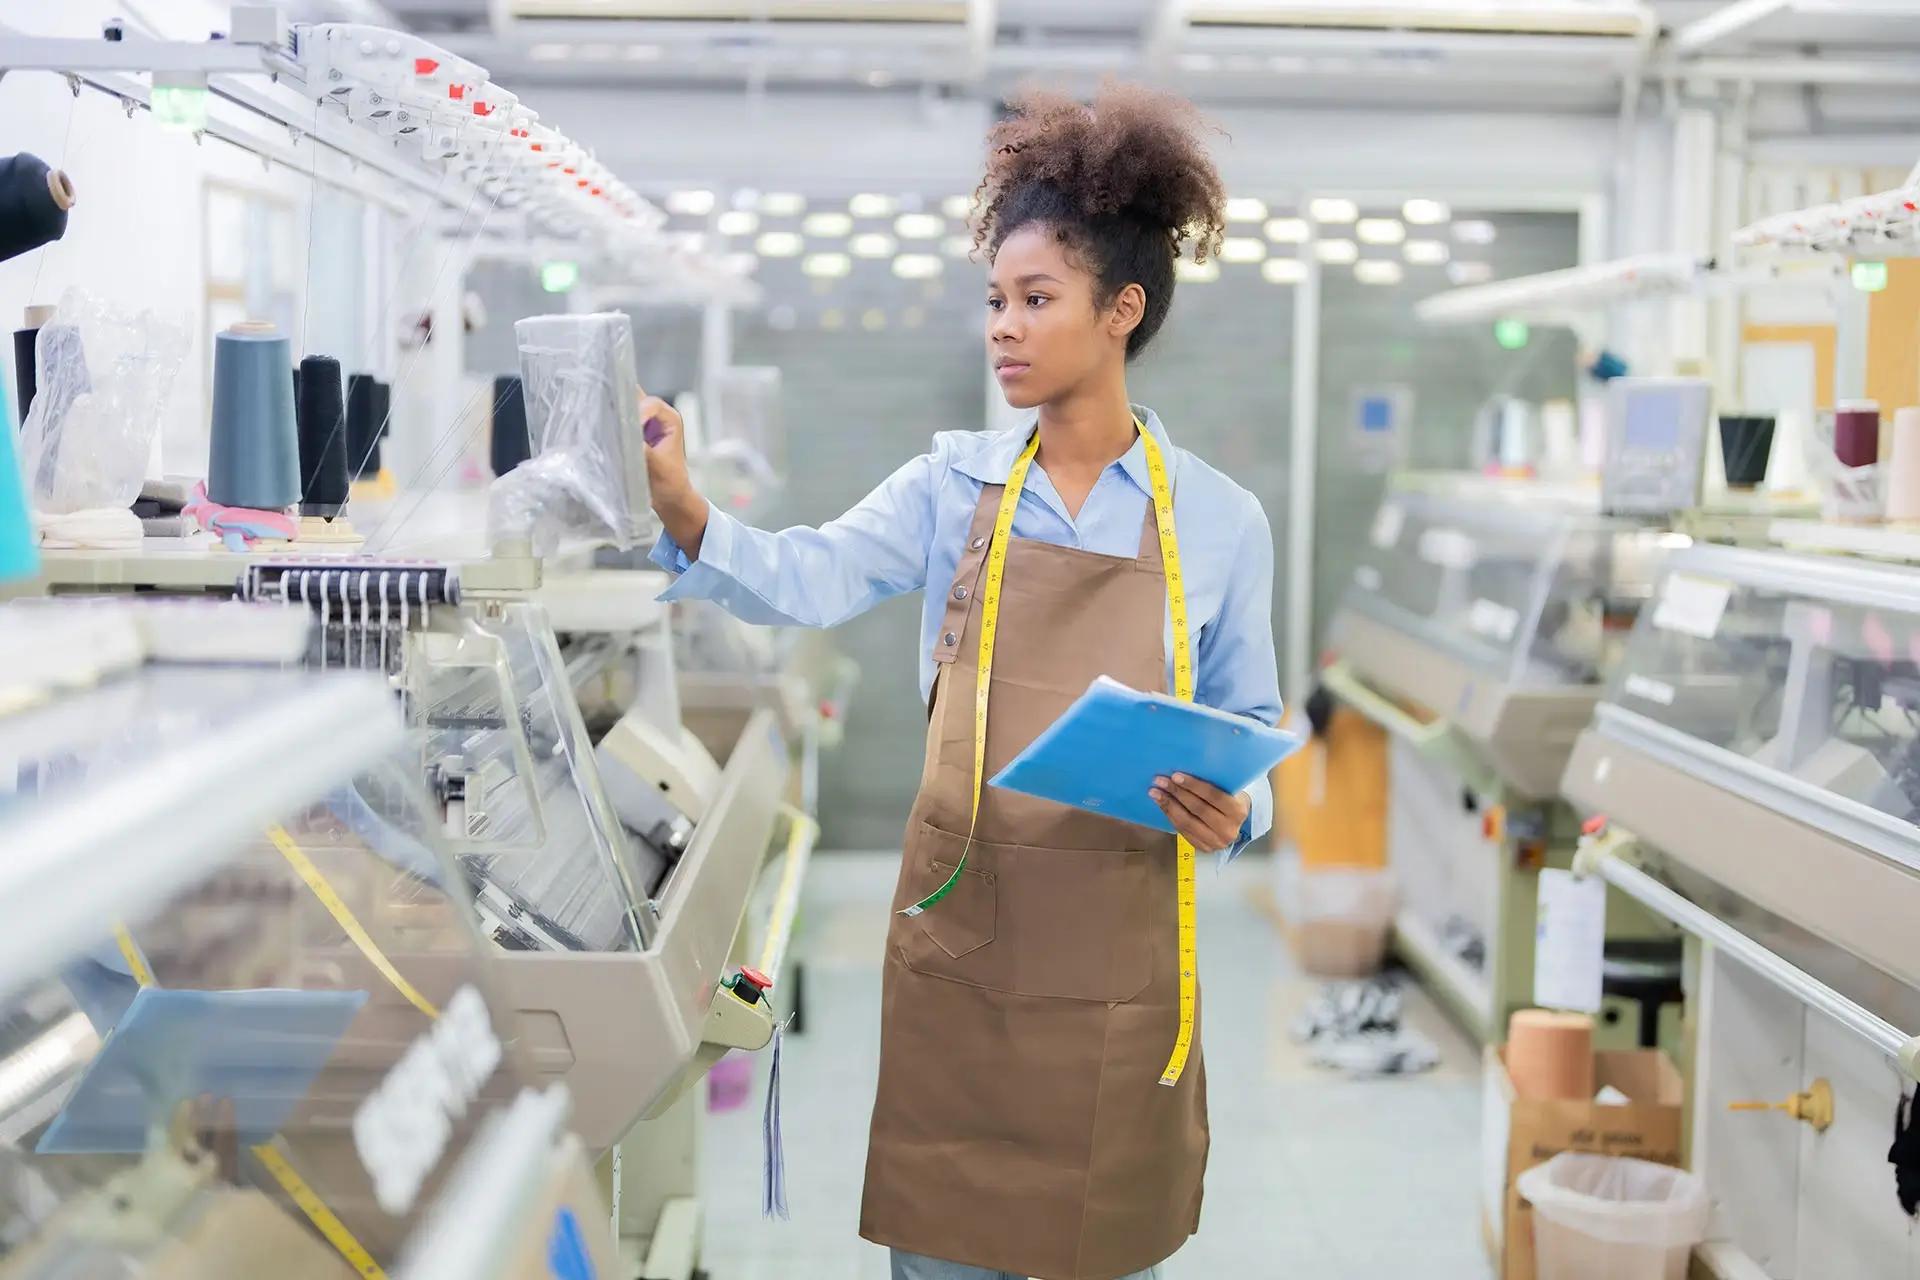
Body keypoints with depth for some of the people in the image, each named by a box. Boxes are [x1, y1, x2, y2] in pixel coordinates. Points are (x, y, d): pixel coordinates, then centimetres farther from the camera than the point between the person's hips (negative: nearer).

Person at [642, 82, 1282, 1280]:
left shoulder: (1220, 519, -1)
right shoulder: (957, 483, 2)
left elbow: (1251, 725, 6)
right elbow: (813, 581, -14)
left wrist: (1234, 811, -15)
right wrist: (686, 515, -31)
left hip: (1115, 945, -1)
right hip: (959, 931, 1)